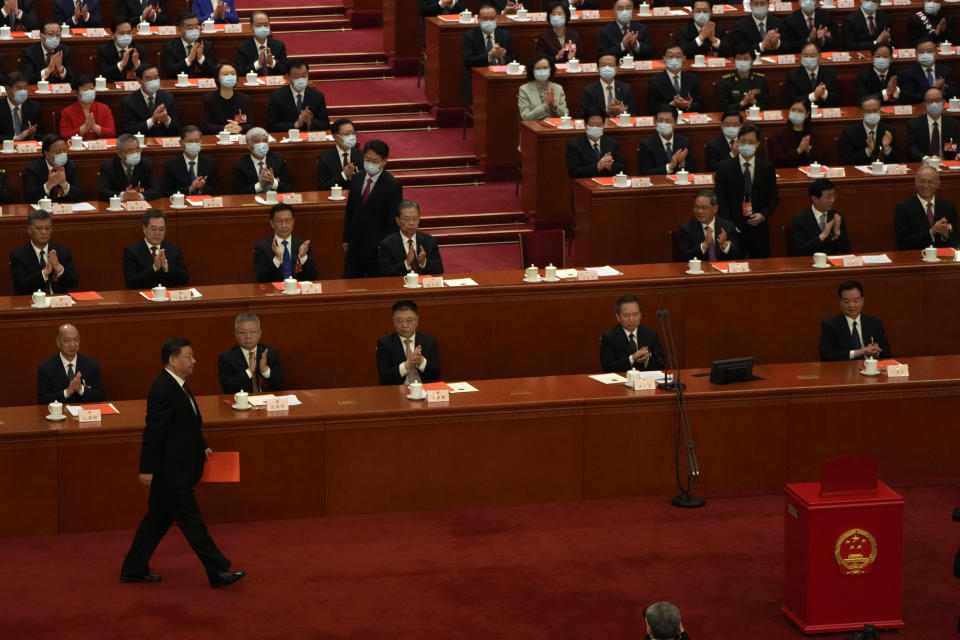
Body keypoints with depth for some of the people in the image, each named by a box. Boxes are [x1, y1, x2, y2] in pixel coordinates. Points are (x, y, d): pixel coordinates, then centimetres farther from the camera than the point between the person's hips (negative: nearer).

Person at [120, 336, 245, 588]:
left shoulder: (178, 385, 10)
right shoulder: (163, 390, -21)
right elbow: (153, 432, -20)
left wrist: (202, 446, 15)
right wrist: (147, 469, -19)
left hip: (175, 468, 10)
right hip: (170, 470, -10)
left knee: (158, 518, 15)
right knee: (191, 521, -2)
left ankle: (133, 570, 23)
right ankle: (218, 571, 3)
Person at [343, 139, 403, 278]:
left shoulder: (393, 186, -12)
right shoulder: (356, 179, 7)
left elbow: (393, 221, -10)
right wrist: (346, 239, 12)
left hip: (378, 246, -6)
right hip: (355, 245, 6)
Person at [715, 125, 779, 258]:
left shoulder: (767, 167, 6)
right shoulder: (724, 167, 1)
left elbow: (774, 198, 9)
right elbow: (721, 200, -1)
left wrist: (763, 215, -8)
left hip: (758, 228, 2)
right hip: (733, 228, -2)